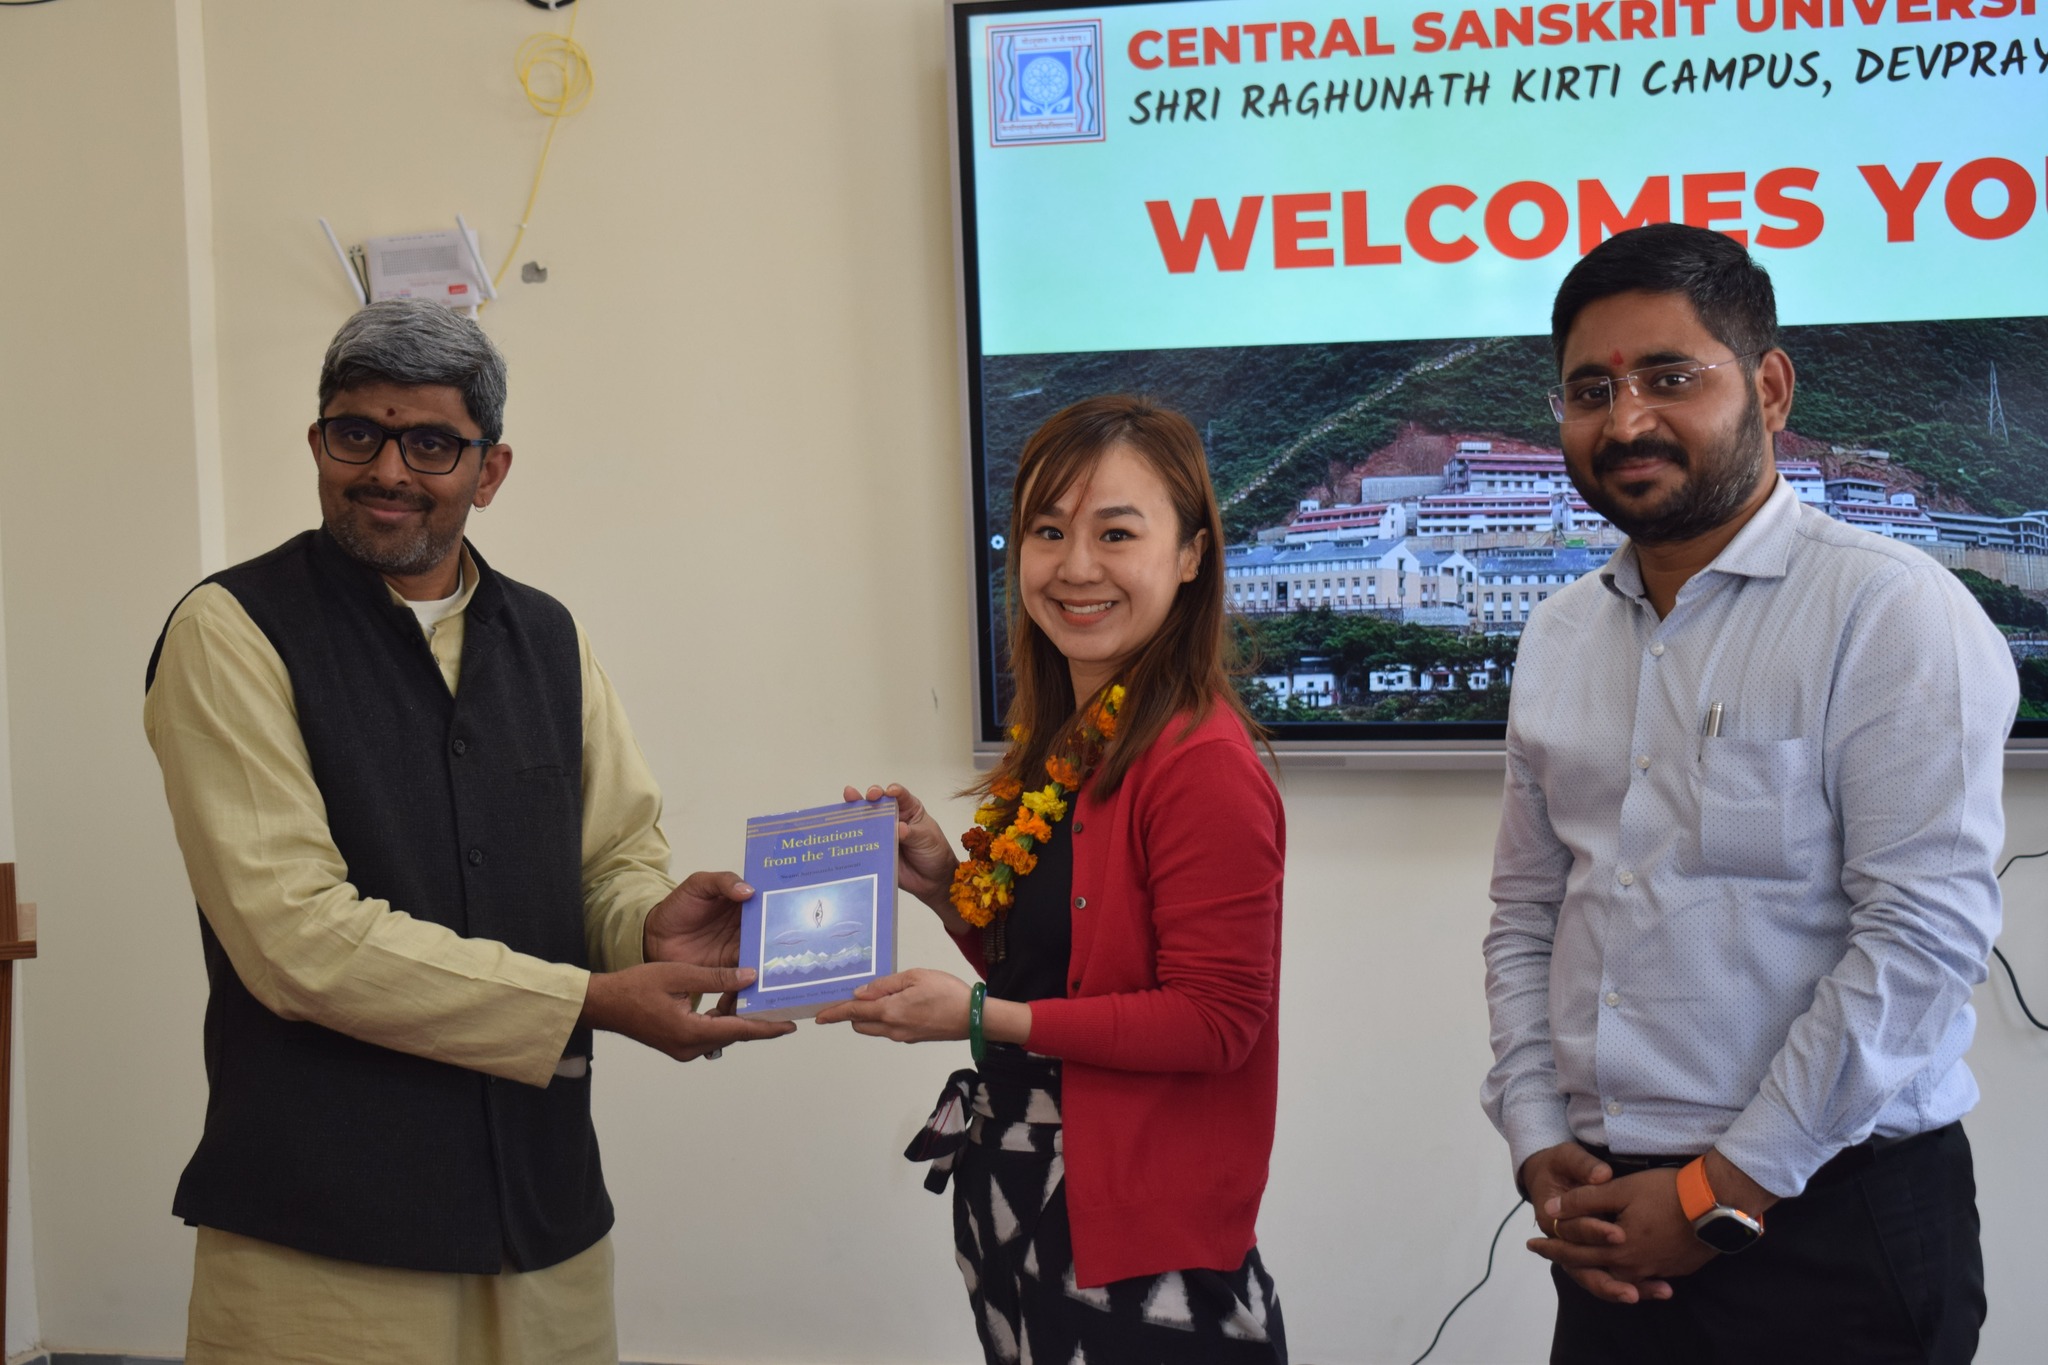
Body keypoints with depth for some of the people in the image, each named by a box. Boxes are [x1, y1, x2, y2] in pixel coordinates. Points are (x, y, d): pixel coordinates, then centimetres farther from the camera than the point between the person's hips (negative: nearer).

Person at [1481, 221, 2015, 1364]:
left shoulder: (1892, 612, -10)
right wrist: (1540, 1147, 0)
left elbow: (1925, 935, -16)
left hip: (1832, 1225, -5)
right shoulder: (1560, 640, 11)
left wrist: (1720, 1195, -15)